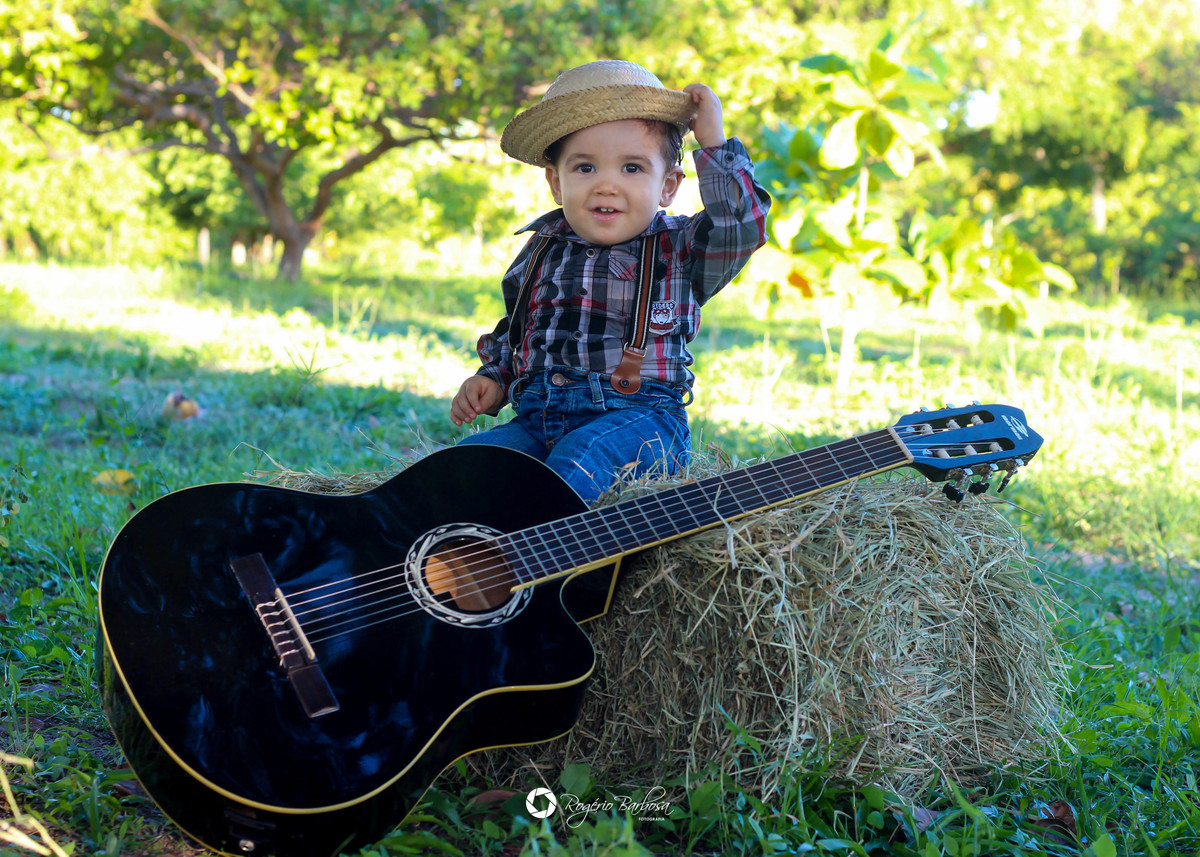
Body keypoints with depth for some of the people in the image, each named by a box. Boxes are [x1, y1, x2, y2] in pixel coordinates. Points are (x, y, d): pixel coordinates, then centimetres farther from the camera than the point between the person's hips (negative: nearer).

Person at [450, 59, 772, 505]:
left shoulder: (677, 250, 4)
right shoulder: (541, 253, 17)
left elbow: (740, 227, -16)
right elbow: (512, 335, 31)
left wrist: (714, 142, -12)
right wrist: (492, 381, 14)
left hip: (639, 415, -5)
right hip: (538, 417, 5)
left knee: (575, 463, -36)